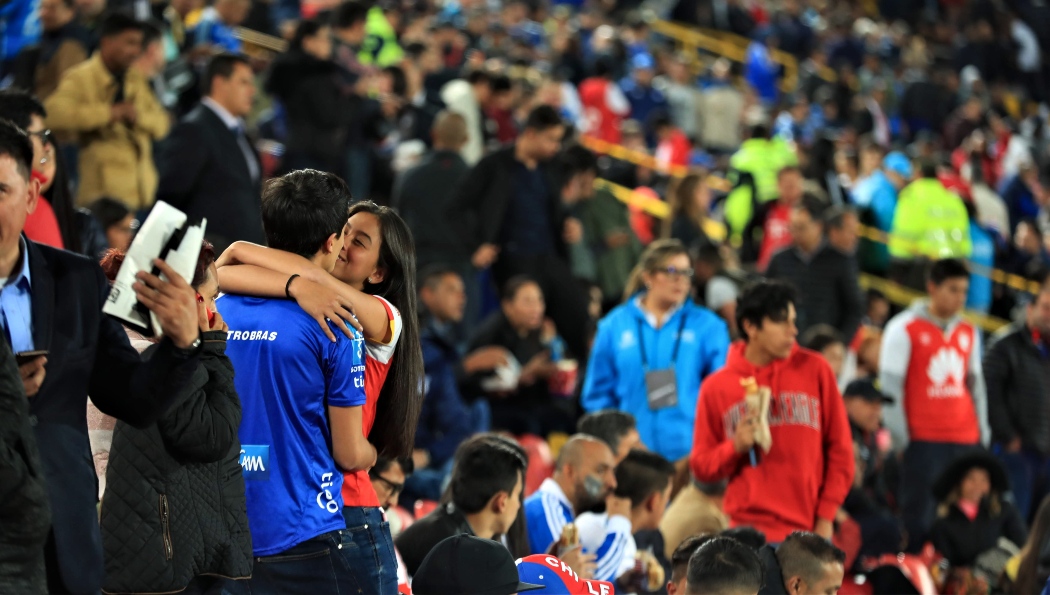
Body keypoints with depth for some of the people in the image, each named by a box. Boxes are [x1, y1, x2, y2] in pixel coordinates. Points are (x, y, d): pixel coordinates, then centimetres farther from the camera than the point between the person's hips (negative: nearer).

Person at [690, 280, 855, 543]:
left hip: (809, 531, 0)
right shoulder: (717, 387, 6)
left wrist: (826, 517, 3)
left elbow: (840, 448, 9)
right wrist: (735, 447, -10)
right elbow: (701, 466, 10)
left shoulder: (815, 370, 6)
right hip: (750, 530, 0)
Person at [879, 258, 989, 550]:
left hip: (966, 439, 5)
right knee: (919, 517, -6)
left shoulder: (968, 332, 15)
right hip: (924, 441, -5)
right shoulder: (905, 329, -1)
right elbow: (890, 387, -3)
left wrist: (982, 435, 13)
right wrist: (901, 438, -7)